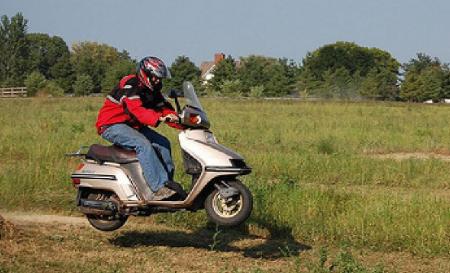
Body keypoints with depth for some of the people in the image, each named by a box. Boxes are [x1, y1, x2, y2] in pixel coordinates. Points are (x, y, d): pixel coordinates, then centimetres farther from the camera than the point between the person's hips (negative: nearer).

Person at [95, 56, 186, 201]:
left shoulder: (152, 91, 9)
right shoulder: (129, 85, -21)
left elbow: (164, 109, 5)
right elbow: (137, 110, -35)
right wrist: (159, 118, -48)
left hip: (132, 126, 10)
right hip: (111, 125, -9)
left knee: (163, 143, -4)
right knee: (143, 144, -30)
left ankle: (168, 182, -4)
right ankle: (158, 188, -34)